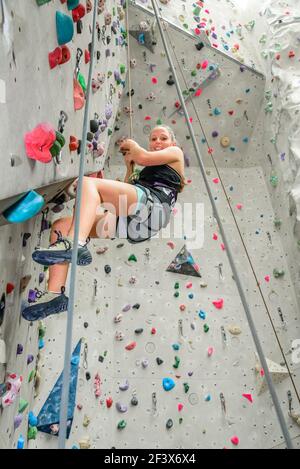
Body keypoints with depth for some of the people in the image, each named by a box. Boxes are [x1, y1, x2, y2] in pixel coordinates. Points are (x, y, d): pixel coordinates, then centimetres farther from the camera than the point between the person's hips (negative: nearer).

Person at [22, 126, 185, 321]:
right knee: (62, 225, -4)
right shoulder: (148, 171, 42)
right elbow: (127, 191, 32)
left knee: (88, 182, -25)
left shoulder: (176, 152, 23)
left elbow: (144, 157, 3)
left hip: (153, 205, -8)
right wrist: (130, 168, 31)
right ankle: (55, 294, -18)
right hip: (133, 220, 8)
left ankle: (75, 245, -45)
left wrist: (131, 144, 22)